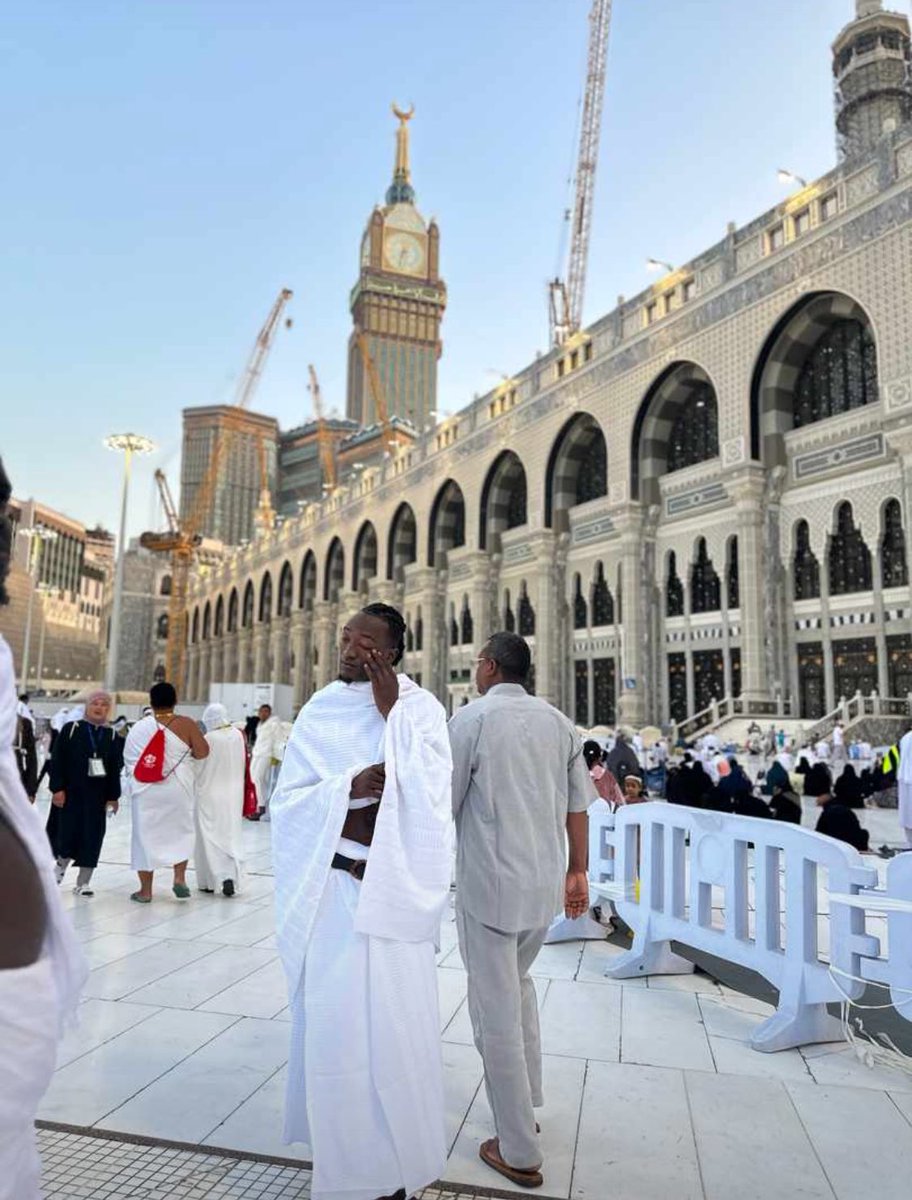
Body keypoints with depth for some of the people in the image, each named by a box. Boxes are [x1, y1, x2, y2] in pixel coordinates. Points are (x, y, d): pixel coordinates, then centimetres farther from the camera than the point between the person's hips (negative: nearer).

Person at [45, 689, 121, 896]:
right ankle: (62, 863, 37)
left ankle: (83, 881, 16)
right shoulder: (70, 729, -2)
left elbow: (115, 770, 3)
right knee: (67, 832, 4)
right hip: (69, 793, -1)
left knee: (92, 837, 3)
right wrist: (57, 788, -10)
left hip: (97, 796, 1)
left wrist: (113, 797, 0)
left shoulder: (113, 737, 2)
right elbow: (57, 761, -4)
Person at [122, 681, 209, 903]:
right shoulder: (186, 724, -8)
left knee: (145, 835, 9)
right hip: (177, 789, -1)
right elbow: (203, 752, -9)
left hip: (145, 791, 1)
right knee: (181, 831, 17)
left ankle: (145, 890, 14)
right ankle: (179, 878, 5)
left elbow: (128, 758, 6)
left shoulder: (138, 727, -1)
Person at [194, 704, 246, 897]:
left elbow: (199, 768, -6)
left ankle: (208, 881, 11)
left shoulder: (208, 738, -15)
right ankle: (231, 876, -4)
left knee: (210, 836, 7)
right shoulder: (239, 735, -3)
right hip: (233, 795, 4)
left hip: (210, 795, -3)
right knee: (231, 836, 10)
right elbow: (244, 765, 5)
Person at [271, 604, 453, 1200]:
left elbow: (429, 798, -18)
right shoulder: (320, 712, 2)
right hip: (329, 889, 3)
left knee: (392, 1022, 4)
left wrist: (391, 713, -19)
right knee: (332, 1018, 13)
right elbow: (286, 800, 0)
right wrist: (349, 787, -17)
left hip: (392, 892, -3)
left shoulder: (420, 708, -6)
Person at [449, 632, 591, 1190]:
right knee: (518, 983, 27)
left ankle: (519, 1153, 17)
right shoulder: (559, 722, 4)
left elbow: (444, 805, -10)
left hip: (489, 883, -6)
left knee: (497, 1012, 6)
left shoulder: (472, 718, -11)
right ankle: (528, 1104, 35)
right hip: (547, 883, 6)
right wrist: (578, 871, 15)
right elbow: (578, 804, 6)